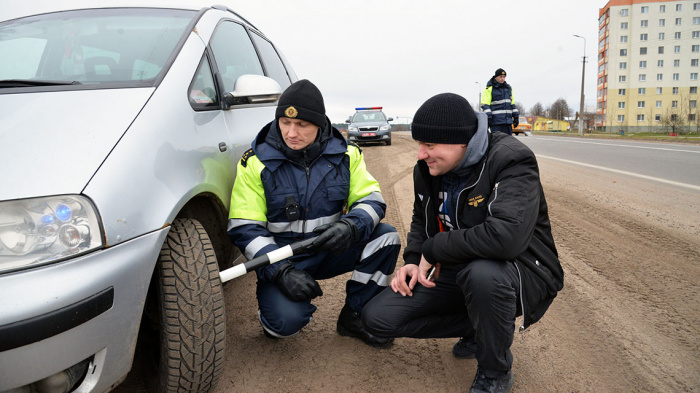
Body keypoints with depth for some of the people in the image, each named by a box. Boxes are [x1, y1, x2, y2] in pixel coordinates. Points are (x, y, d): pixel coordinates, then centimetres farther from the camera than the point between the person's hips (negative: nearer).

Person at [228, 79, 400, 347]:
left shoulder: (344, 154, -3)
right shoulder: (256, 161, -11)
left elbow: (371, 198, -4)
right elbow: (244, 228, -13)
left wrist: (351, 225, -29)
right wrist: (281, 270, -26)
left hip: (329, 251, 4)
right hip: (280, 260, -3)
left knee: (385, 236, -18)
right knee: (287, 320, -29)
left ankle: (354, 318, -1)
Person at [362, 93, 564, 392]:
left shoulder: (510, 163, -23)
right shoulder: (427, 169, 1)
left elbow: (506, 236, -39)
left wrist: (434, 250, -25)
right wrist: (413, 261, -2)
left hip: (523, 272, -6)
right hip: (458, 273, 7)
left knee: (482, 274, -43)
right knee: (376, 317, -6)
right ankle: (478, 328, 11)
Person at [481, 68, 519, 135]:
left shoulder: (508, 88, 19)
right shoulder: (489, 89, -2)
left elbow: (512, 103, 23)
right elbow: (485, 105, -10)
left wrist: (516, 117, 16)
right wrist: (488, 118, -18)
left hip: (508, 121, 7)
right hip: (496, 121, -7)